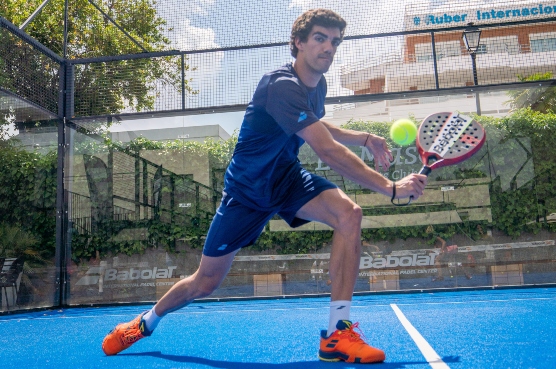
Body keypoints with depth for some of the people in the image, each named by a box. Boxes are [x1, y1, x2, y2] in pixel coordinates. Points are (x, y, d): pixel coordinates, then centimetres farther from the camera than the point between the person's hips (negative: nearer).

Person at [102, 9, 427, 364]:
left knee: (349, 214, -24)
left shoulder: (317, 84, -1)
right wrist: (391, 187, -33)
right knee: (205, 283, 5)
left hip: (287, 176, 6)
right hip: (246, 189, -6)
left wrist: (365, 138, 7)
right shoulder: (282, 85, -28)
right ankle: (146, 322, 39)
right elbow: (328, 151, -36)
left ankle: (337, 335, -20)